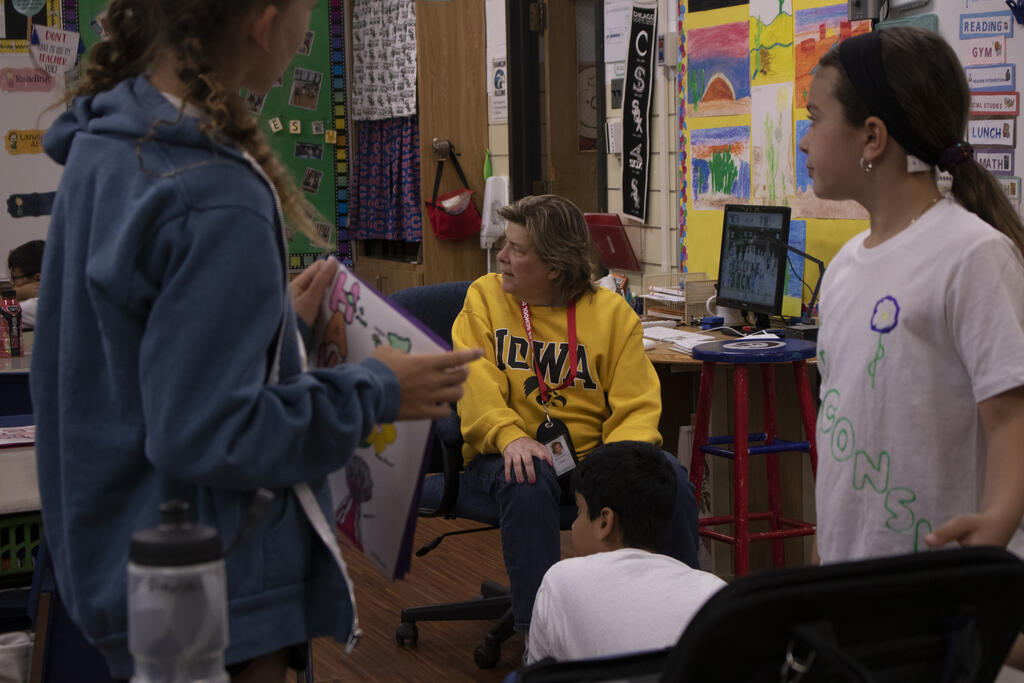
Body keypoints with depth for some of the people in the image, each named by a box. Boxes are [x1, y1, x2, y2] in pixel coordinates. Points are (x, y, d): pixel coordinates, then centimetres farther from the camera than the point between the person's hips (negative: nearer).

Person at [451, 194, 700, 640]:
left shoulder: (612, 313, 3)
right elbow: (477, 387, -7)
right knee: (527, 484, -36)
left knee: (670, 481, -24)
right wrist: (511, 438, -27)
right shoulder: (484, 297, 4)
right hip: (510, 453, -1)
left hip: (591, 453, 1)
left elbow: (637, 406, -2)